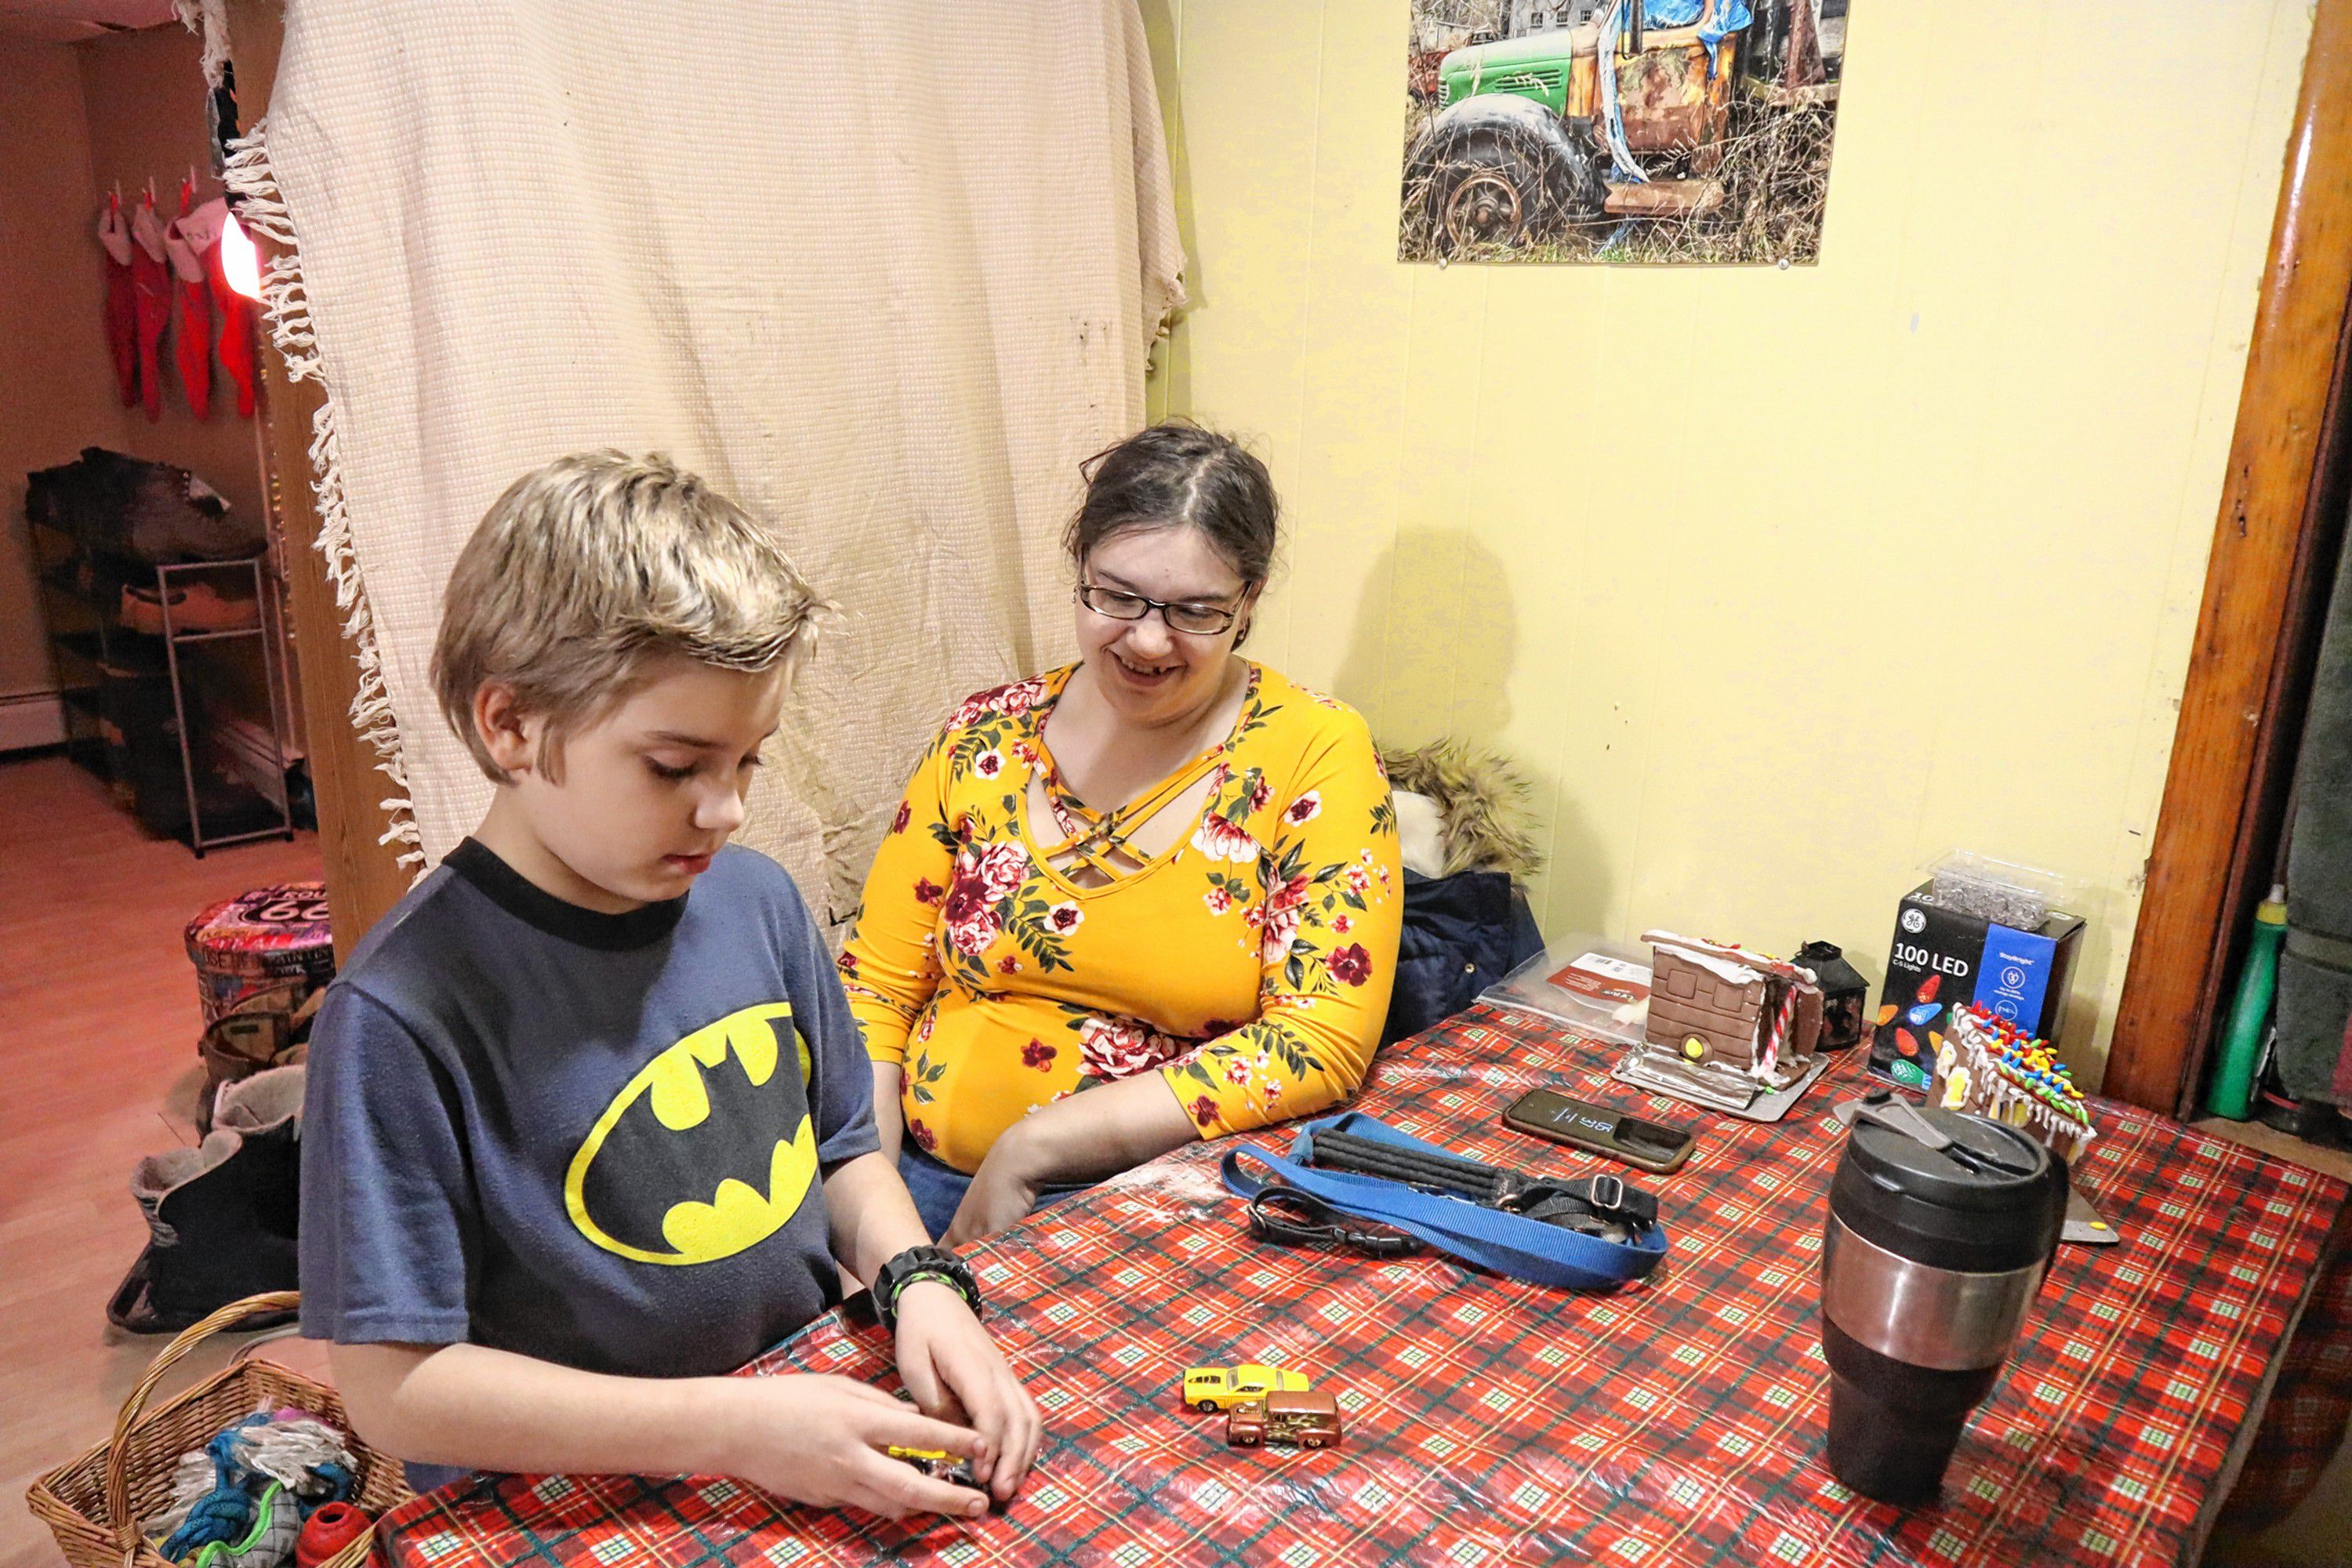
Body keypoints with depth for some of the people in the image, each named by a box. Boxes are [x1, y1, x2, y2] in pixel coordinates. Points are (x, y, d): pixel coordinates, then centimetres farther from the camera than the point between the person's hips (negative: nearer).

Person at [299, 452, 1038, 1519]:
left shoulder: (755, 899, -3)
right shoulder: (404, 1014, -18)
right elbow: (394, 1389, -15)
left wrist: (919, 1285, -9)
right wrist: (733, 1426, -21)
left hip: (814, 1442, 5)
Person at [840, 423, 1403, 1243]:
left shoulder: (1315, 754, -8)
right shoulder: (985, 738, 3)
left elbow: (1322, 1042, -16)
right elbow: (877, 982, 5)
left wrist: (1034, 1145, -19)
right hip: (928, 1175, 2)